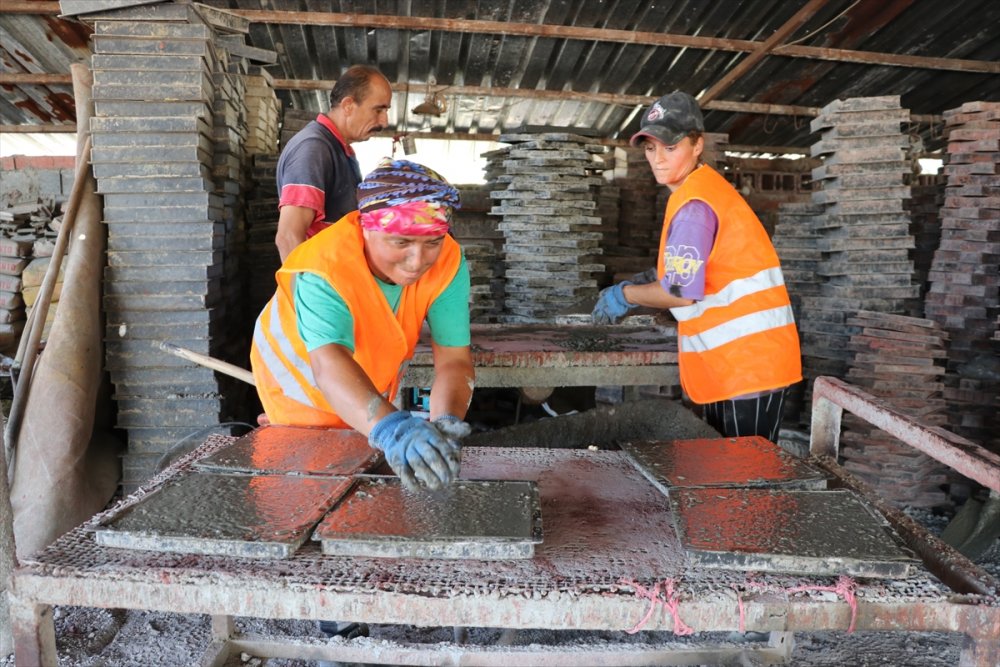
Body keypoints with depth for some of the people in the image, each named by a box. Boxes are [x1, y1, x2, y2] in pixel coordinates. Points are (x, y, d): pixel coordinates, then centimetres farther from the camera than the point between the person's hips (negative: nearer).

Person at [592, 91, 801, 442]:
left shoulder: (694, 204, -17)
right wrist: (640, 291, 12)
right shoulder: (704, 188, 15)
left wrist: (624, 295, -4)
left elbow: (680, 292, -19)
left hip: (747, 362, -10)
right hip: (732, 361, 10)